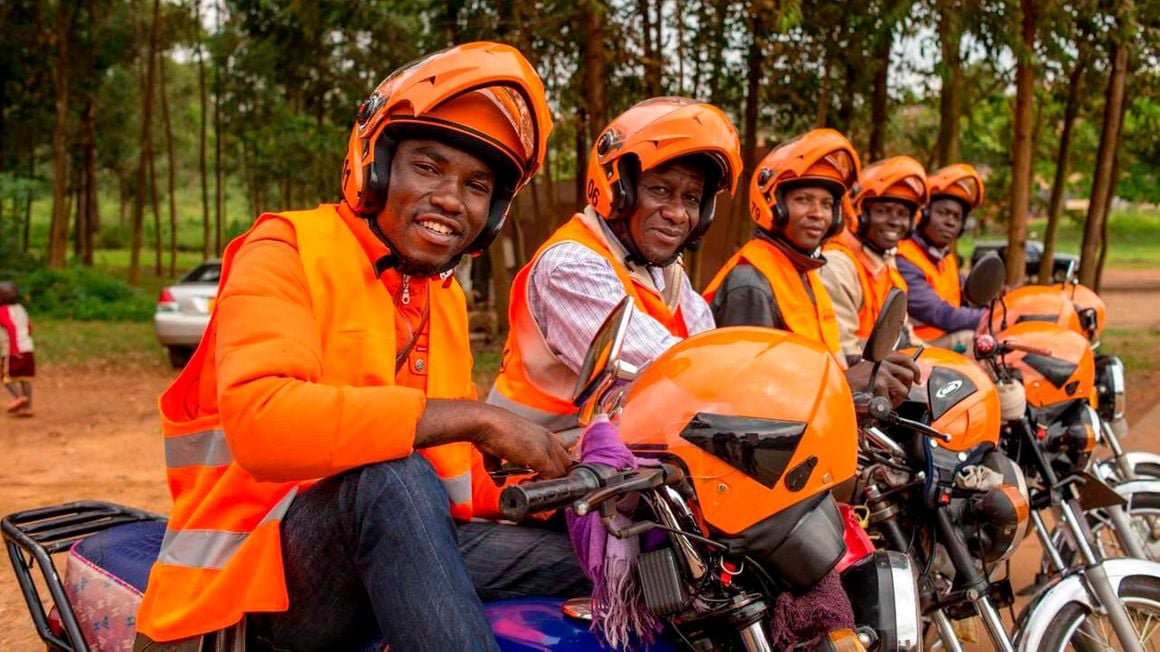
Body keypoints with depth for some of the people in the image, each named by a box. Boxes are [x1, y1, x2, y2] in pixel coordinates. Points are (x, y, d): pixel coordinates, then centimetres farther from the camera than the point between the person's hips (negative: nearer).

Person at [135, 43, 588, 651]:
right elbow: (260, 419, -28)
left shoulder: (445, 298, 17)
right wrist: (475, 417, -28)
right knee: (391, 474, -37)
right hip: (258, 562, -7)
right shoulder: (288, 249, -8)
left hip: (394, 544, 8)